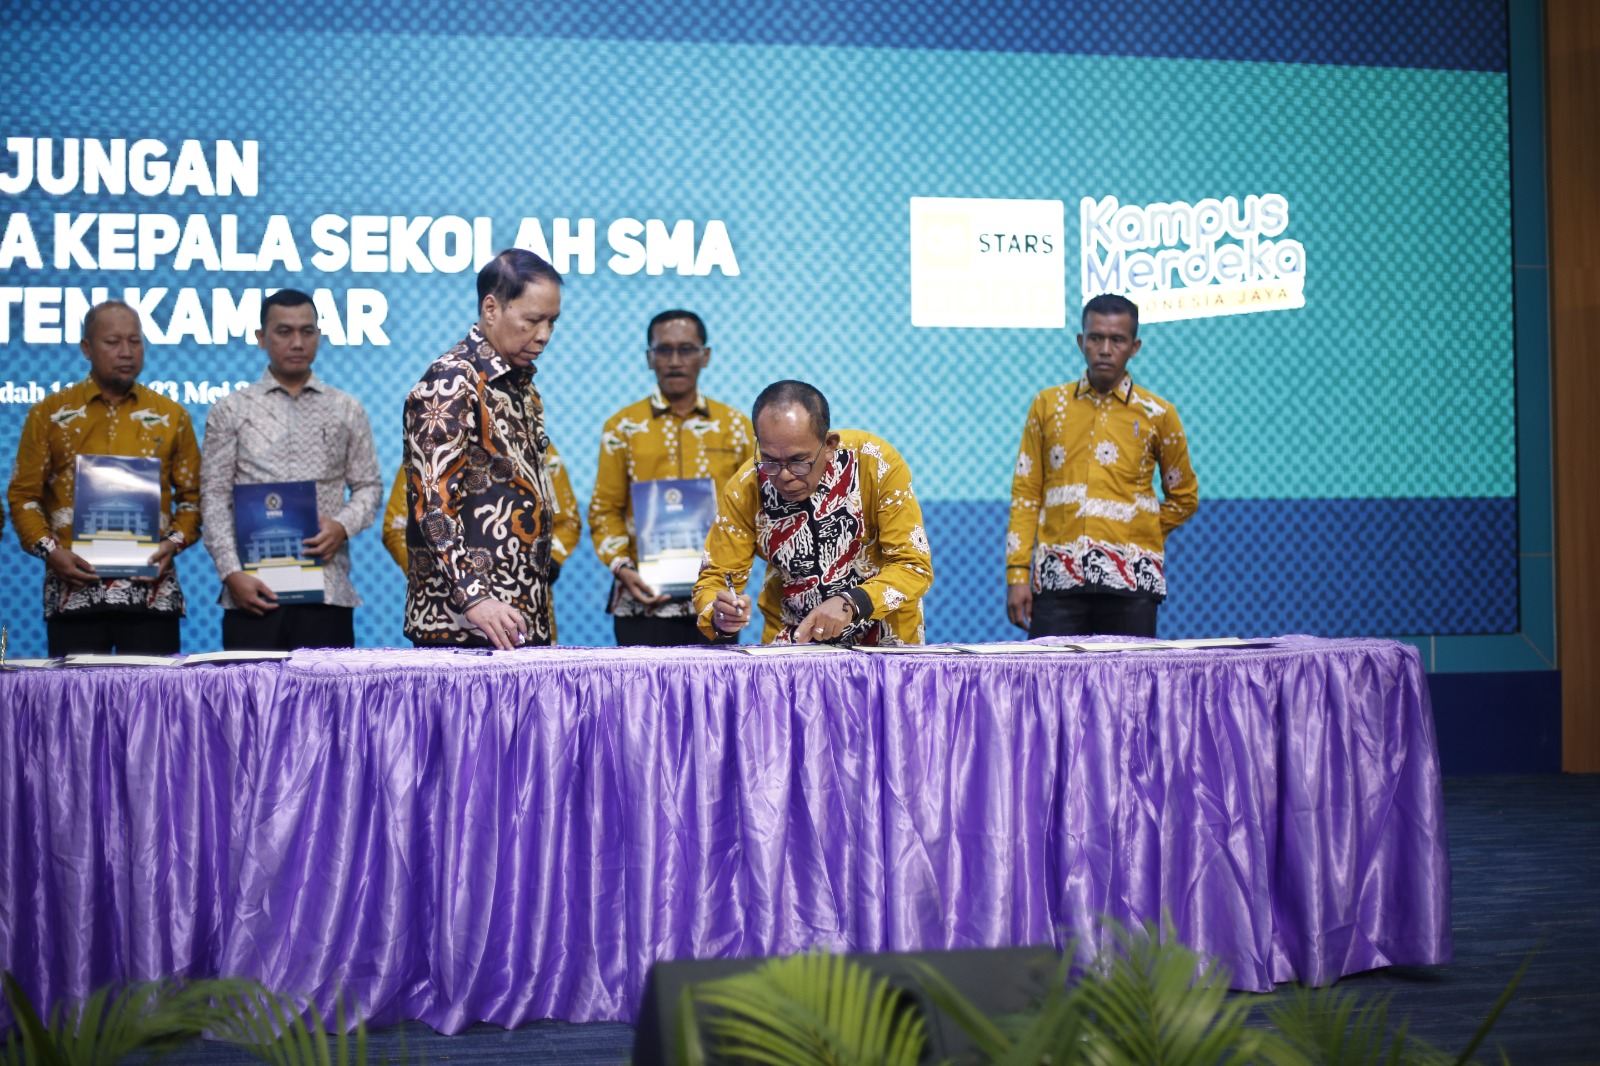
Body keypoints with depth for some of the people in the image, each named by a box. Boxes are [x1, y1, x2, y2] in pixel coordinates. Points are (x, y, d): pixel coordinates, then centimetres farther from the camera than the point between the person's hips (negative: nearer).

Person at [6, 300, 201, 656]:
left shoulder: (171, 415, 12)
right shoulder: (49, 413, 9)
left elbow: (192, 495, 12)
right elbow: (24, 495, 8)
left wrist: (175, 541, -6)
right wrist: (49, 549, -8)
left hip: (152, 591, 0)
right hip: (74, 590, 0)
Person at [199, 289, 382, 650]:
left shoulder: (347, 411, 13)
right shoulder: (231, 411, 8)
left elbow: (369, 485, 13)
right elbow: (214, 499, 3)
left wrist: (343, 526, -9)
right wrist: (232, 573, -8)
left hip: (327, 589, 1)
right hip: (253, 591, -1)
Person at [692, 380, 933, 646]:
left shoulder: (877, 463, -17)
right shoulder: (744, 490, -12)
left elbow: (914, 566, -15)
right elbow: (714, 580, -3)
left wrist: (850, 604, -31)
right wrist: (719, 615, -26)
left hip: (884, 640, -2)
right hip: (792, 643, 2)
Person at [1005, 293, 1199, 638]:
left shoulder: (1158, 415, 7)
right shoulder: (1048, 405, 11)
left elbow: (1183, 498, 18)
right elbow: (1025, 494, 9)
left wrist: (1139, 537, 7)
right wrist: (1017, 574, 2)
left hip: (1130, 582, -1)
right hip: (1058, 578, 1)